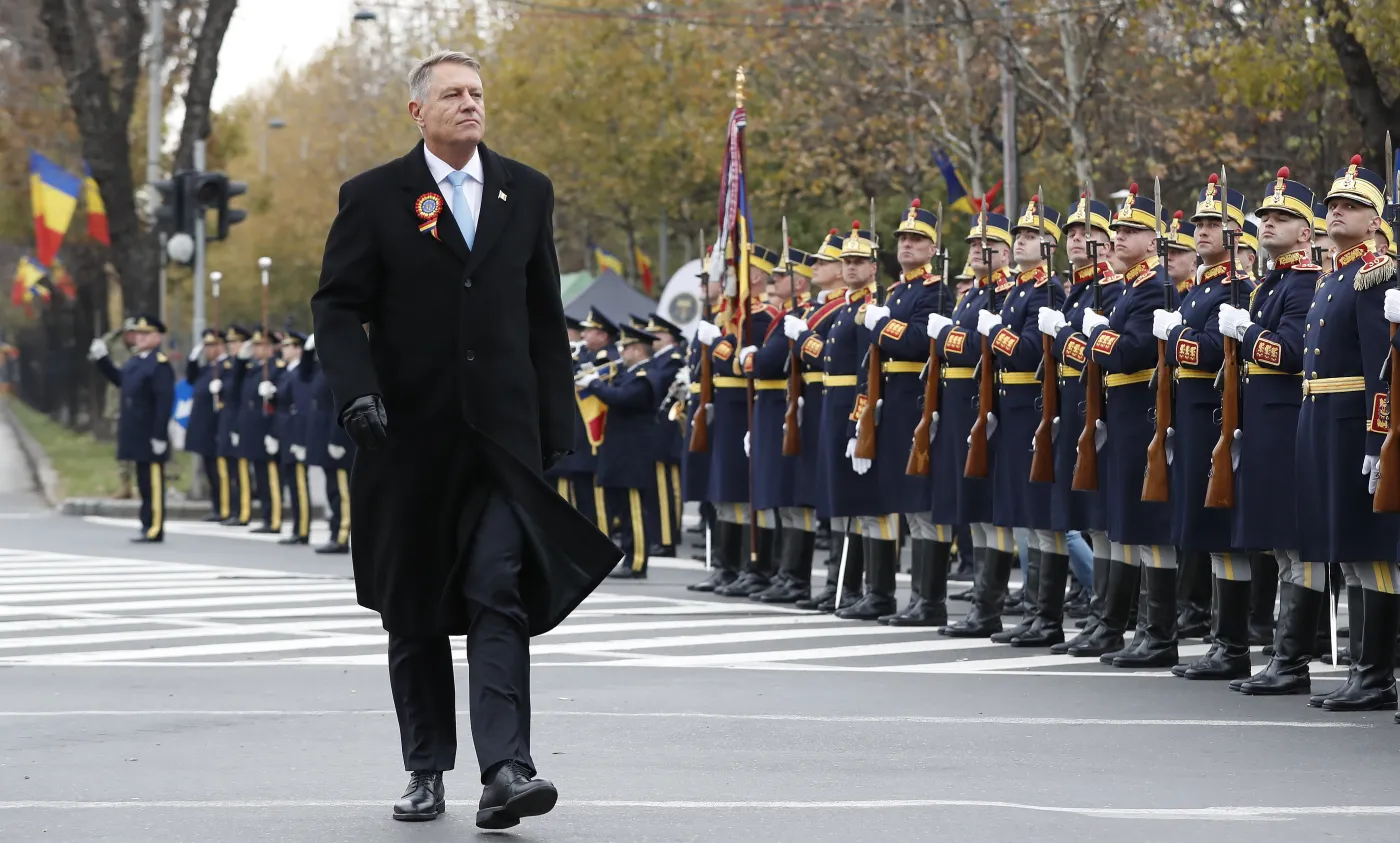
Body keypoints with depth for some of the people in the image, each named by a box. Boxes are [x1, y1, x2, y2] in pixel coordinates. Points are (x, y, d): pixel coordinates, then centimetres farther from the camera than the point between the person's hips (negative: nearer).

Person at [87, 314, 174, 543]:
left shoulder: (160, 364, -14)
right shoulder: (134, 361, 12)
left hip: (150, 435, -9)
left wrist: (160, 436, -21)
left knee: (153, 482, -4)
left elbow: (165, 402, -19)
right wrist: (101, 359, 22)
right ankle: (148, 526, 18)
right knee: (144, 482, 13)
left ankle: (155, 530, -1)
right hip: (136, 433, 9)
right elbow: (119, 379, 31)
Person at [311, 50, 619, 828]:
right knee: (414, 611, 7)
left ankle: (506, 769, -20)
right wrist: (358, 390, -18)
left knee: (500, 595, -13)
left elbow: (545, 317, 13)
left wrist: (557, 424, 10)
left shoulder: (526, 193, 10)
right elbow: (338, 308, -1)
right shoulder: (374, 199, 1)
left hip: (502, 433, 1)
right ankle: (427, 771, 18)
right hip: (411, 436, 0)